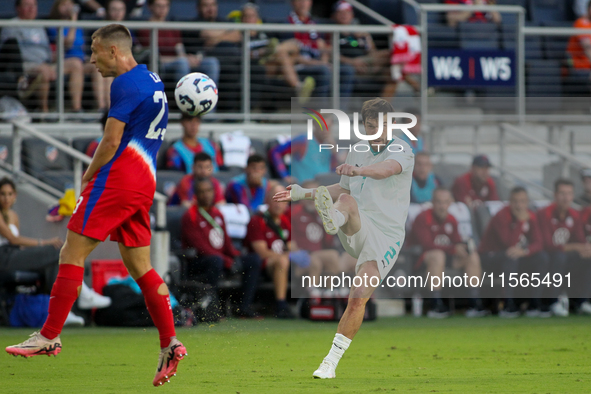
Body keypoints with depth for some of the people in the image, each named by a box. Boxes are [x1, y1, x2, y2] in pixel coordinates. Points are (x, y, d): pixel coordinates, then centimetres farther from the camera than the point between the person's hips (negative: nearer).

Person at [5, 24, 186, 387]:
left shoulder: (125, 84, -12)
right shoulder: (152, 80, 18)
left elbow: (111, 142, -16)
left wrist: (88, 177, -1)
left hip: (116, 179, -9)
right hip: (145, 183, 9)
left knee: (72, 254, -6)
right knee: (140, 266, 10)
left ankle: (50, 336, -6)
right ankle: (170, 344, 3)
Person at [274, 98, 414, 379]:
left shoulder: (402, 150, -4)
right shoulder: (357, 151, 14)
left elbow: (387, 169, -28)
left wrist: (359, 170, -49)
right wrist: (304, 194, 20)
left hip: (386, 237, -3)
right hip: (357, 230, 4)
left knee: (358, 298, -14)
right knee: (346, 201, -31)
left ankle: (331, 362, -3)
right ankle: (331, 220, -69)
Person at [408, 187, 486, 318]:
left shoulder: (451, 220, 8)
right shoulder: (423, 218, -14)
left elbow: (457, 242, 10)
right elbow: (426, 244, -23)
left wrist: (464, 247, -16)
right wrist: (454, 249, -25)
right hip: (420, 260, -7)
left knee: (473, 257, -9)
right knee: (437, 255, -39)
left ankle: (475, 304, -16)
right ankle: (436, 306, -39)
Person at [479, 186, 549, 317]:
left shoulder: (531, 217, -1)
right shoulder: (501, 217, -21)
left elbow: (537, 243, -11)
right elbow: (510, 243, -32)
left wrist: (525, 251, -33)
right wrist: (521, 221, -32)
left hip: (519, 254, 6)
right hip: (490, 256, -6)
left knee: (542, 258, -17)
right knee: (511, 258, -39)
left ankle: (534, 304, -16)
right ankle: (508, 305, -36)